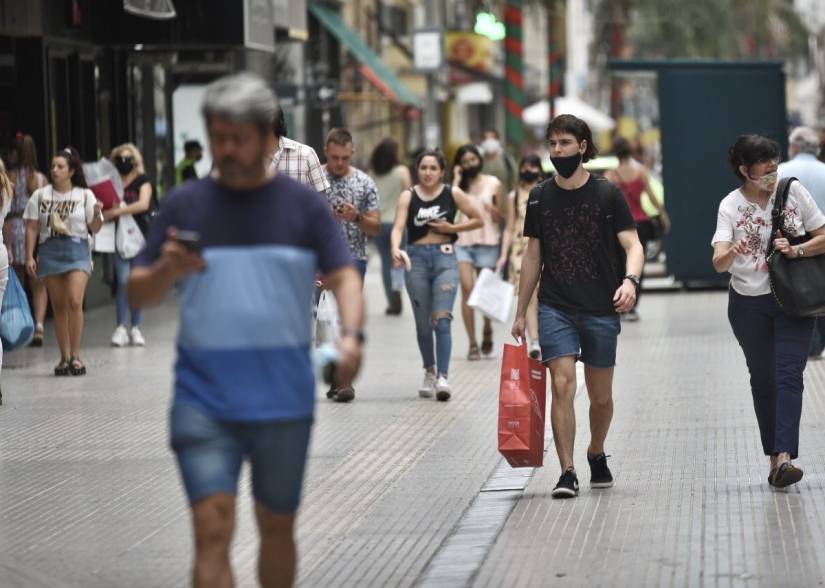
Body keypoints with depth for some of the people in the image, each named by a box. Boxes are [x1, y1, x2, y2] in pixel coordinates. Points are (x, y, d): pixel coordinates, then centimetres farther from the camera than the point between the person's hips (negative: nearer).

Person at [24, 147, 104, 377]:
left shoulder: (85, 195, 3)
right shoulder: (40, 195, 7)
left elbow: (94, 228, 3)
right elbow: (32, 228, 8)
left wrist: (97, 215, -18)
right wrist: (29, 257, 1)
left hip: (77, 250, -2)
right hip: (49, 251, 2)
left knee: (75, 302, -16)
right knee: (58, 306, 4)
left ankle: (76, 355, -8)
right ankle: (64, 357, 11)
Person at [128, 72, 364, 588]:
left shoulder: (303, 206, 4)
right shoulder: (185, 206, 4)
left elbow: (344, 276, 0)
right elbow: (138, 293, 6)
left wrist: (352, 335, -20)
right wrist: (168, 270, -17)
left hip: (284, 403, 1)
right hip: (204, 401, -1)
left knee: (277, 526, 13)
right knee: (213, 529, -11)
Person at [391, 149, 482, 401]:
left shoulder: (453, 194, 3)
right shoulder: (408, 196, 2)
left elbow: (478, 220, 10)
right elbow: (398, 226, -11)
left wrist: (452, 228, -4)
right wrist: (396, 249, -30)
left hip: (445, 258, -1)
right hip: (417, 258, 1)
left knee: (442, 320, -13)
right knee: (423, 323, 10)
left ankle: (443, 377, -17)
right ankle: (429, 372, 28)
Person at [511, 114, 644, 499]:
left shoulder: (607, 194, -2)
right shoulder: (540, 198, 7)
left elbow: (632, 245, -6)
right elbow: (533, 256, 14)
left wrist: (630, 280, -27)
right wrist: (521, 313, 13)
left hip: (601, 310, -1)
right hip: (555, 308, 1)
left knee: (600, 396, 9)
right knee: (562, 384, -15)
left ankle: (596, 455, 35)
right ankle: (567, 473, -14)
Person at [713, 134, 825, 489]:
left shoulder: (793, 192, -4)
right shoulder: (731, 206, -7)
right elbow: (719, 262, -20)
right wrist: (728, 255, -44)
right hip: (749, 304, 1)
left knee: (788, 376, -13)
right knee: (763, 380, 8)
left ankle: (784, 457, -24)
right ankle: (775, 457, 18)